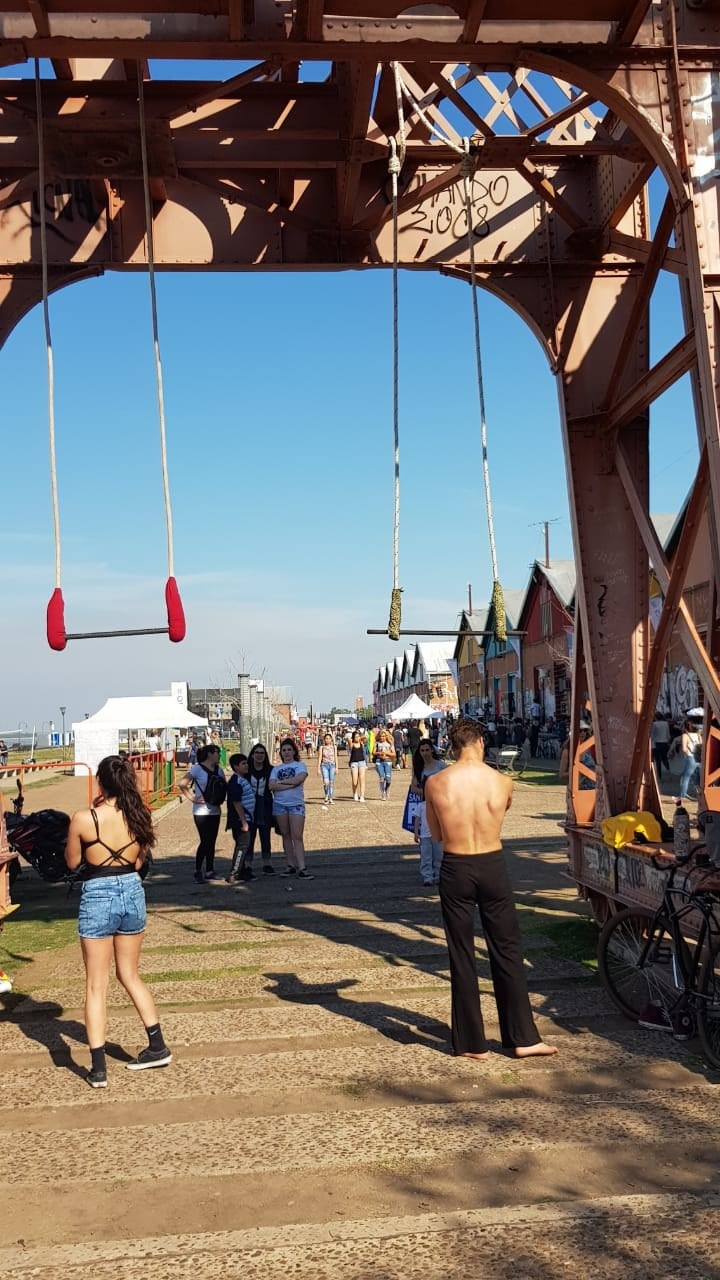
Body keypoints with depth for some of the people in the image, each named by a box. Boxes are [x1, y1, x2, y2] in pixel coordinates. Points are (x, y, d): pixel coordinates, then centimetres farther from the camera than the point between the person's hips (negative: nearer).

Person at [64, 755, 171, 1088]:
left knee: (96, 985, 6)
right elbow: (138, 861, 8)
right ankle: (157, 1046, 26)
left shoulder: (83, 818, -15)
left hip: (97, 897, -4)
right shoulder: (139, 816, -2)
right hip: (132, 893, 4)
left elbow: (72, 862, 0)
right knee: (130, 975, 22)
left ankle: (98, 1069, 7)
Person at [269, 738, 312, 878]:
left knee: (297, 836, -9)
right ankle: (291, 865, 15)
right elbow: (271, 785, -4)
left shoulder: (300, 765, 5)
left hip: (296, 804, -3)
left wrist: (281, 782, -6)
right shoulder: (276, 768, 12)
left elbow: (299, 779, -15)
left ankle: (301, 868, -13)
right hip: (279, 804, 3)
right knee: (286, 835, 8)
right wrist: (290, 785, -13)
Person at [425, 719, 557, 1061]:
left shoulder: (435, 783, -8)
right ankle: (523, 1038, 19)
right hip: (493, 867, 1)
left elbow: (436, 834, 3)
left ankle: (472, 1042, 16)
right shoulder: (502, 782, -7)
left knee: (462, 957, 9)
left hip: (455, 869, 0)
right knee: (507, 951, 12)